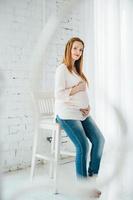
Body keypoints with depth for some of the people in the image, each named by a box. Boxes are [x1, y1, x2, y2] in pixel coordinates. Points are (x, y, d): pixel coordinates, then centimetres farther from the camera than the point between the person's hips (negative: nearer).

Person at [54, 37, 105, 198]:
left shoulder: (78, 70, 20)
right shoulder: (62, 69, -5)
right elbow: (59, 95, -14)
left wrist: (87, 106, 2)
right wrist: (77, 88, -15)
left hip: (82, 113, 8)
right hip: (67, 114, -8)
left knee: (99, 140, -8)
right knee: (83, 145, -19)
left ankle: (92, 178, 3)